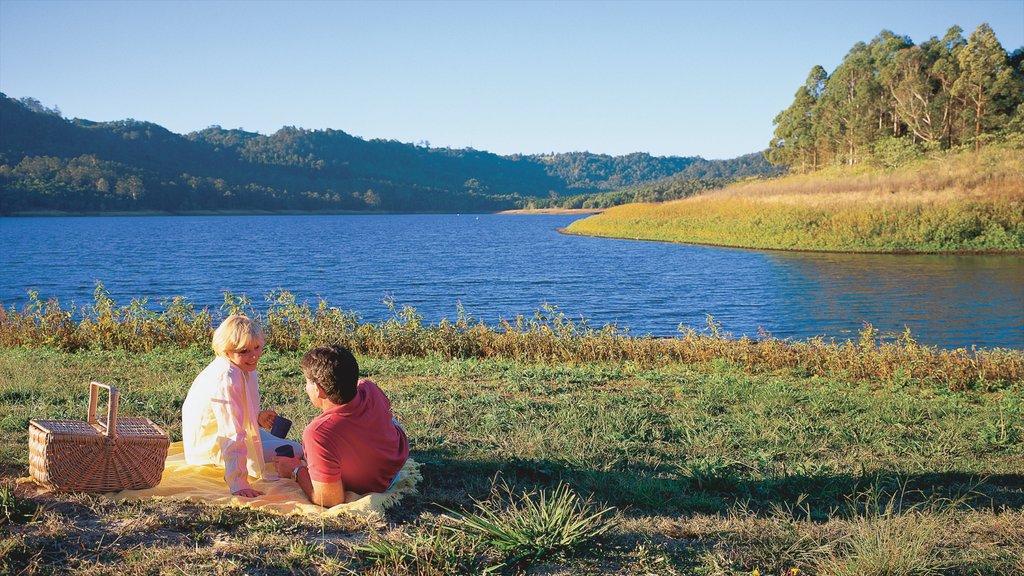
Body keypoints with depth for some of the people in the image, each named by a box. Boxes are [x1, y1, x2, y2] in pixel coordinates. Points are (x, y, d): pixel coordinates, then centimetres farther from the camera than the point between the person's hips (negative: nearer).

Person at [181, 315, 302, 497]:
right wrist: (238, 485, -43)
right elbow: (233, 436, -39)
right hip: (213, 448, -10)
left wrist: (257, 417, -3)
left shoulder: (244, 368, -4)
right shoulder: (227, 380, -34)